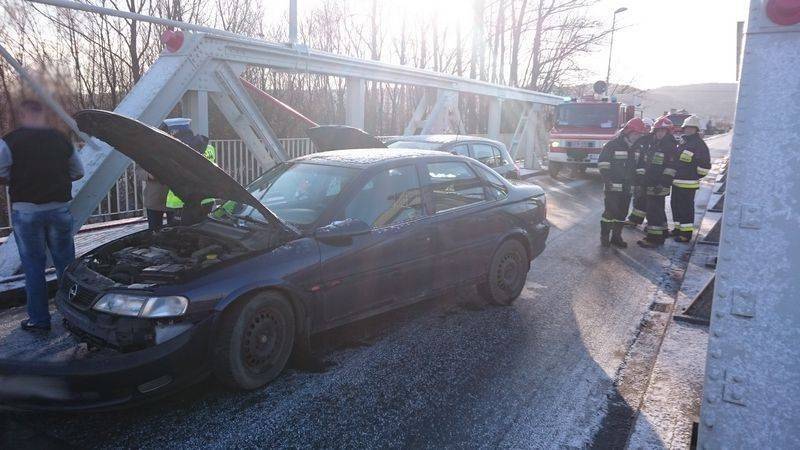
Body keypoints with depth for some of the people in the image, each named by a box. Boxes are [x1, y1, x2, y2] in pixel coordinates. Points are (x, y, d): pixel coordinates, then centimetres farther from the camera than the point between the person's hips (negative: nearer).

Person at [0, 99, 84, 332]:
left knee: (33, 265, 6)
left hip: (26, 211, -3)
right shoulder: (61, 139, 5)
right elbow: (78, 173, 12)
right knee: (66, 262, 11)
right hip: (59, 209, 3)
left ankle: (39, 319, 11)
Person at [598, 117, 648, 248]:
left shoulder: (636, 148, 12)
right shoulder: (613, 145, -8)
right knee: (610, 211, -8)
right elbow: (603, 164, -10)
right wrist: (607, 181, -16)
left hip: (628, 187, 6)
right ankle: (604, 237, 2)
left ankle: (616, 237, 18)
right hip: (613, 187, -6)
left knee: (622, 213, 8)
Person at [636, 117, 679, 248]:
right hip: (647, 183, 8)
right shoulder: (649, 145, 12)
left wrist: (663, 184, -17)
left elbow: (670, 169, -12)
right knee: (652, 209, 16)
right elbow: (641, 163, 15)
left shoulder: (671, 147, -7)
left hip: (659, 186, -7)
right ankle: (661, 232, 30)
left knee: (655, 211, -9)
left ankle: (654, 238, -4)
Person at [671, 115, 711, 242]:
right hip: (677, 181, 9)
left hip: (688, 184, -9)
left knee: (686, 207, -4)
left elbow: (705, 165, -16)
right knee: (675, 204, 16)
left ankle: (686, 233, 4)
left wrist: (695, 176, -8)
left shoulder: (699, 144, -12)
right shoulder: (683, 142, 15)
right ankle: (678, 228, 30)